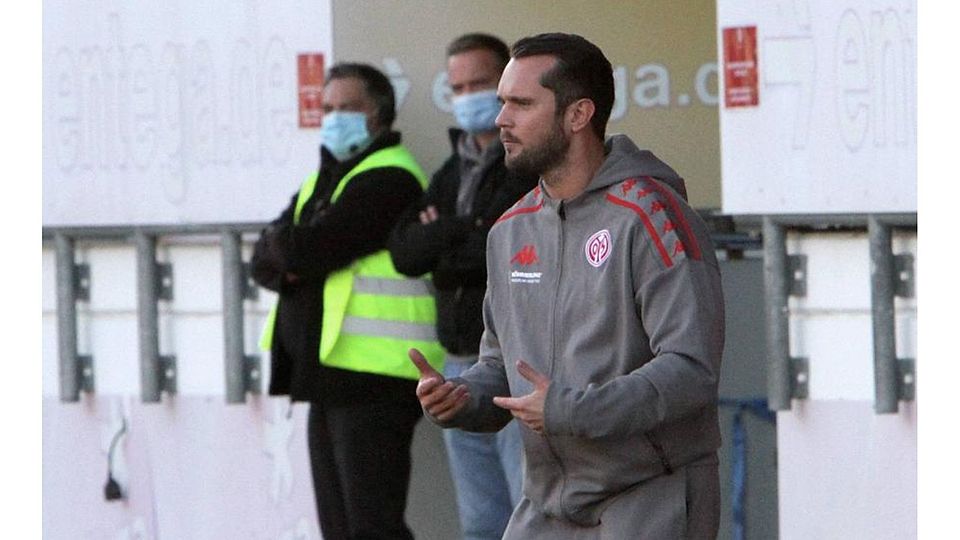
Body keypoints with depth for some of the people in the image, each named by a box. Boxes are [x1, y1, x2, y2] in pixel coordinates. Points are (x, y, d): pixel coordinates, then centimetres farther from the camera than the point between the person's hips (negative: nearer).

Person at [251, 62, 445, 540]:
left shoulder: (389, 179, -10)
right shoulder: (322, 180, 21)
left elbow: (310, 249, -19)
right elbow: (264, 263, 13)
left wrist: (281, 243, 3)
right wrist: (293, 260, -9)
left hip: (372, 378, -10)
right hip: (328, 375, 10)